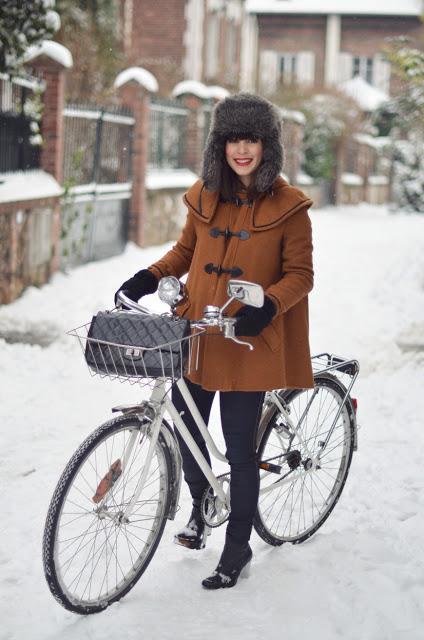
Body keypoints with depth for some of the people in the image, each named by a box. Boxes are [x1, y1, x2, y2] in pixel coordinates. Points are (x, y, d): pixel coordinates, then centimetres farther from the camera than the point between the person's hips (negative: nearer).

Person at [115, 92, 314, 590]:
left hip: (248, 342, -4)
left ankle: (238, 546, 18)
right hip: (195, 337, 5)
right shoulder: (205, 197, 6)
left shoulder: (287, 206, -7)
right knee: (186, 431, 11)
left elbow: (300, 274, -5)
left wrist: (267, 306, -23)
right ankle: (201, 504, 42)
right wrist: (149, 278, 2)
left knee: (240, 449, 0)